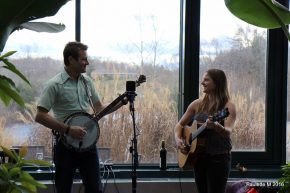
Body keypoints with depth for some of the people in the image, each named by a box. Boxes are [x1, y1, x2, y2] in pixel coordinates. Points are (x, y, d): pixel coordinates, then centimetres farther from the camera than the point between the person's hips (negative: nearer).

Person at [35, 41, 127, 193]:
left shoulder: (87, 81, 8)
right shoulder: (55, 85, -12)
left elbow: (99, 109, 15)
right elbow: (40, 116, -17)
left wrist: (122, 101, 2)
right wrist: (68, 129, -21)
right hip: (66, 145, -5)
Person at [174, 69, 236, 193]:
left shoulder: (228, 106, -9)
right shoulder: (197, 104, 7)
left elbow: (228, 132, -23)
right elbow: (180, 124, 15)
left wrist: (216, 127, -44)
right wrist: (178, 139, -4)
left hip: (218, 157, -6)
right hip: (198, 156, 6)